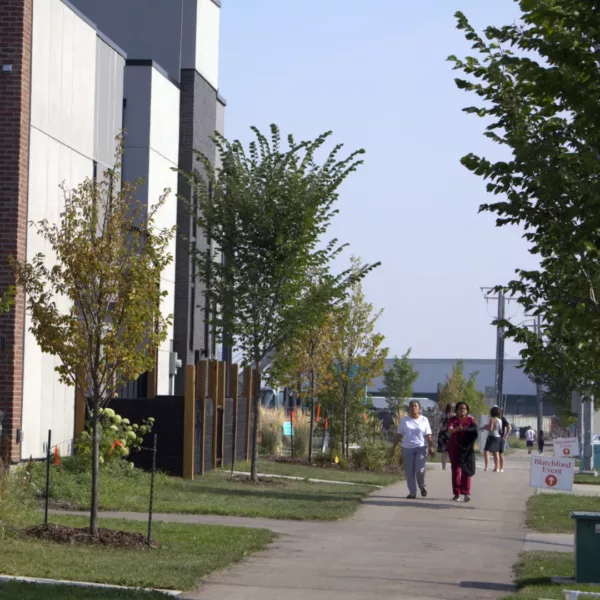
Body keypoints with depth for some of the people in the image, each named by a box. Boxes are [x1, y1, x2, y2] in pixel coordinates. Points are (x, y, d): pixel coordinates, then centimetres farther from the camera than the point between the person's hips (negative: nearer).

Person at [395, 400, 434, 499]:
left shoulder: (424, 420, 4)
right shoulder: (404, 420, 7)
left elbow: (428, 436, 1)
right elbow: (399, 434, 8)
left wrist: (431, 447, -10)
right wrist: (394, 446, 2)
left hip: (421, 448, -2)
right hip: (407, 449, 2)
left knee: (420, 470, -13)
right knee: (409, 472, -1)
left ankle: (422, 486, 15)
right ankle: (412, 492, 7)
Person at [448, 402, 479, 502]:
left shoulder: (470, 420, 3)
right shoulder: (453, 420, 2)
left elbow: (475, 431, -13)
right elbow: (449, 430, -17)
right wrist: (456, 429, -39)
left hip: (467, 448, -1)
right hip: (454, 448, 1)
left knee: (466, 469, -8)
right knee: (455, 470, 4)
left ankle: (466, 493, -11)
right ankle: (457, 493, 11)